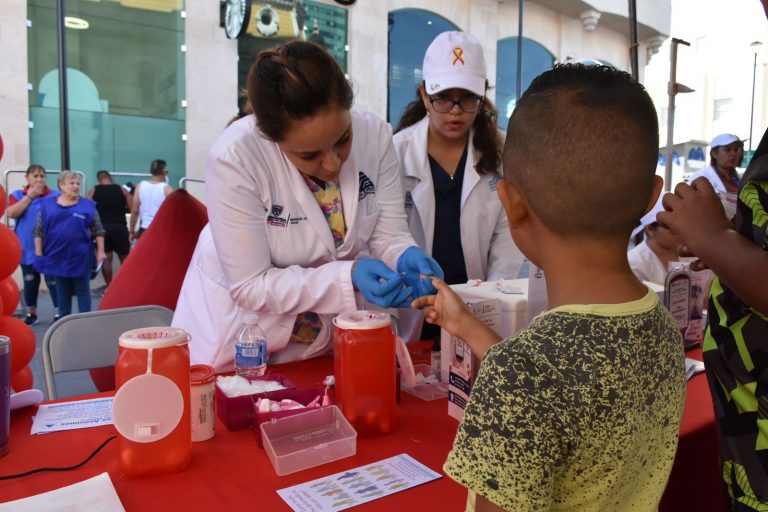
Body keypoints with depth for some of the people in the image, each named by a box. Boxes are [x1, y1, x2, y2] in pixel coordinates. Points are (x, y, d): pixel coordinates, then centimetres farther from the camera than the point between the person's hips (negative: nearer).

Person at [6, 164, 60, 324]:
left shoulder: (55, 196, -4)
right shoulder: (17, 195, 5)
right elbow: (11, 213, -12)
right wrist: (29, 196, -13)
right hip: (27, 248, 3)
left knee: (53, 280, -4)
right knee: (30, 281, 14)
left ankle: (60, 312, 6)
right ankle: (31, 313, 27)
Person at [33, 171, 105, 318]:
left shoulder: (87, 205, -1)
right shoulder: (47, 204, 3)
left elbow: (98, 231, 0)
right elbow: (39, 231, 5)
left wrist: (100, 251, -5)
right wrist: (39, 254, 0)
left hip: (81, 257, -2)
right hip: (58, 256, 2)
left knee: (83, 291, 5)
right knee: (62, 292, 12)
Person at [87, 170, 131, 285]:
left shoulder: (93, 191, 5)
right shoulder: (122, 190, 4)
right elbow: (132, 209, 1)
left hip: (102, 227, 1)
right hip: (119, 227, -1)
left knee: (106, 259, 7)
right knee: (124, 258, 9)